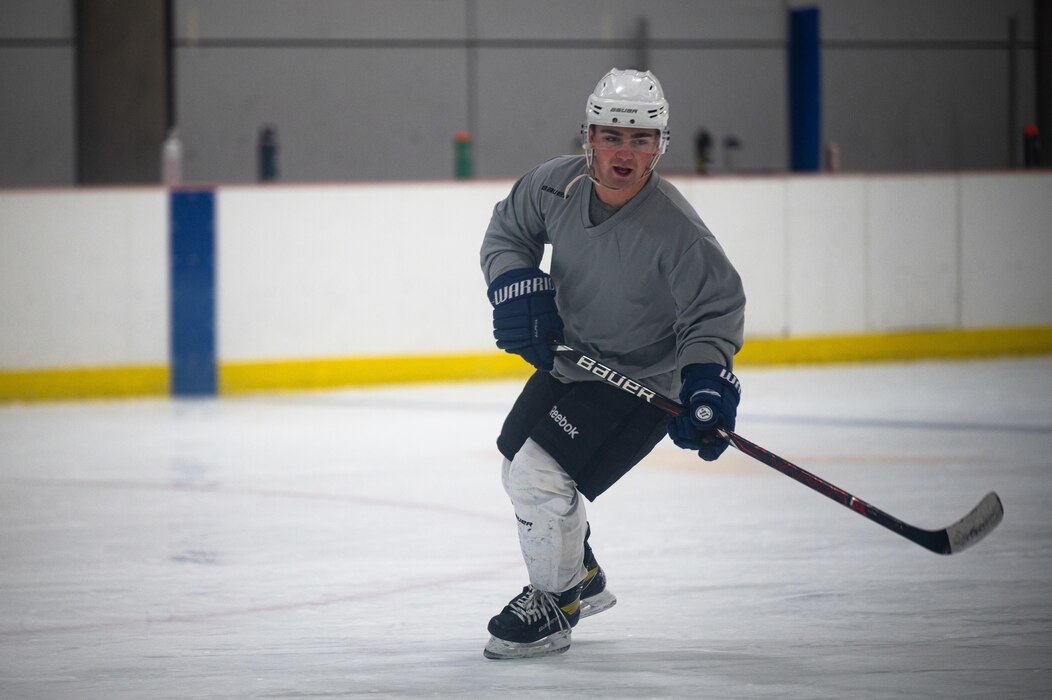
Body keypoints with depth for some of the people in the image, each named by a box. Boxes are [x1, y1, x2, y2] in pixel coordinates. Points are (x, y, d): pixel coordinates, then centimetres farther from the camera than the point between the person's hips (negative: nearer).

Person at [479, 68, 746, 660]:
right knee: (520, 468, 21)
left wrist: (708, 384, -34)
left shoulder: (676, 231, -30)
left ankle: (554, 607, 4)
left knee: (541, 476, -18)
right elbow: (508, 231, 6)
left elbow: (715, 312, -20)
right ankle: (583, 579, 44)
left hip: (641, 383, -7)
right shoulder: (557, 184, -14)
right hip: (567, 360, 7)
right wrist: (517, 286, -11)